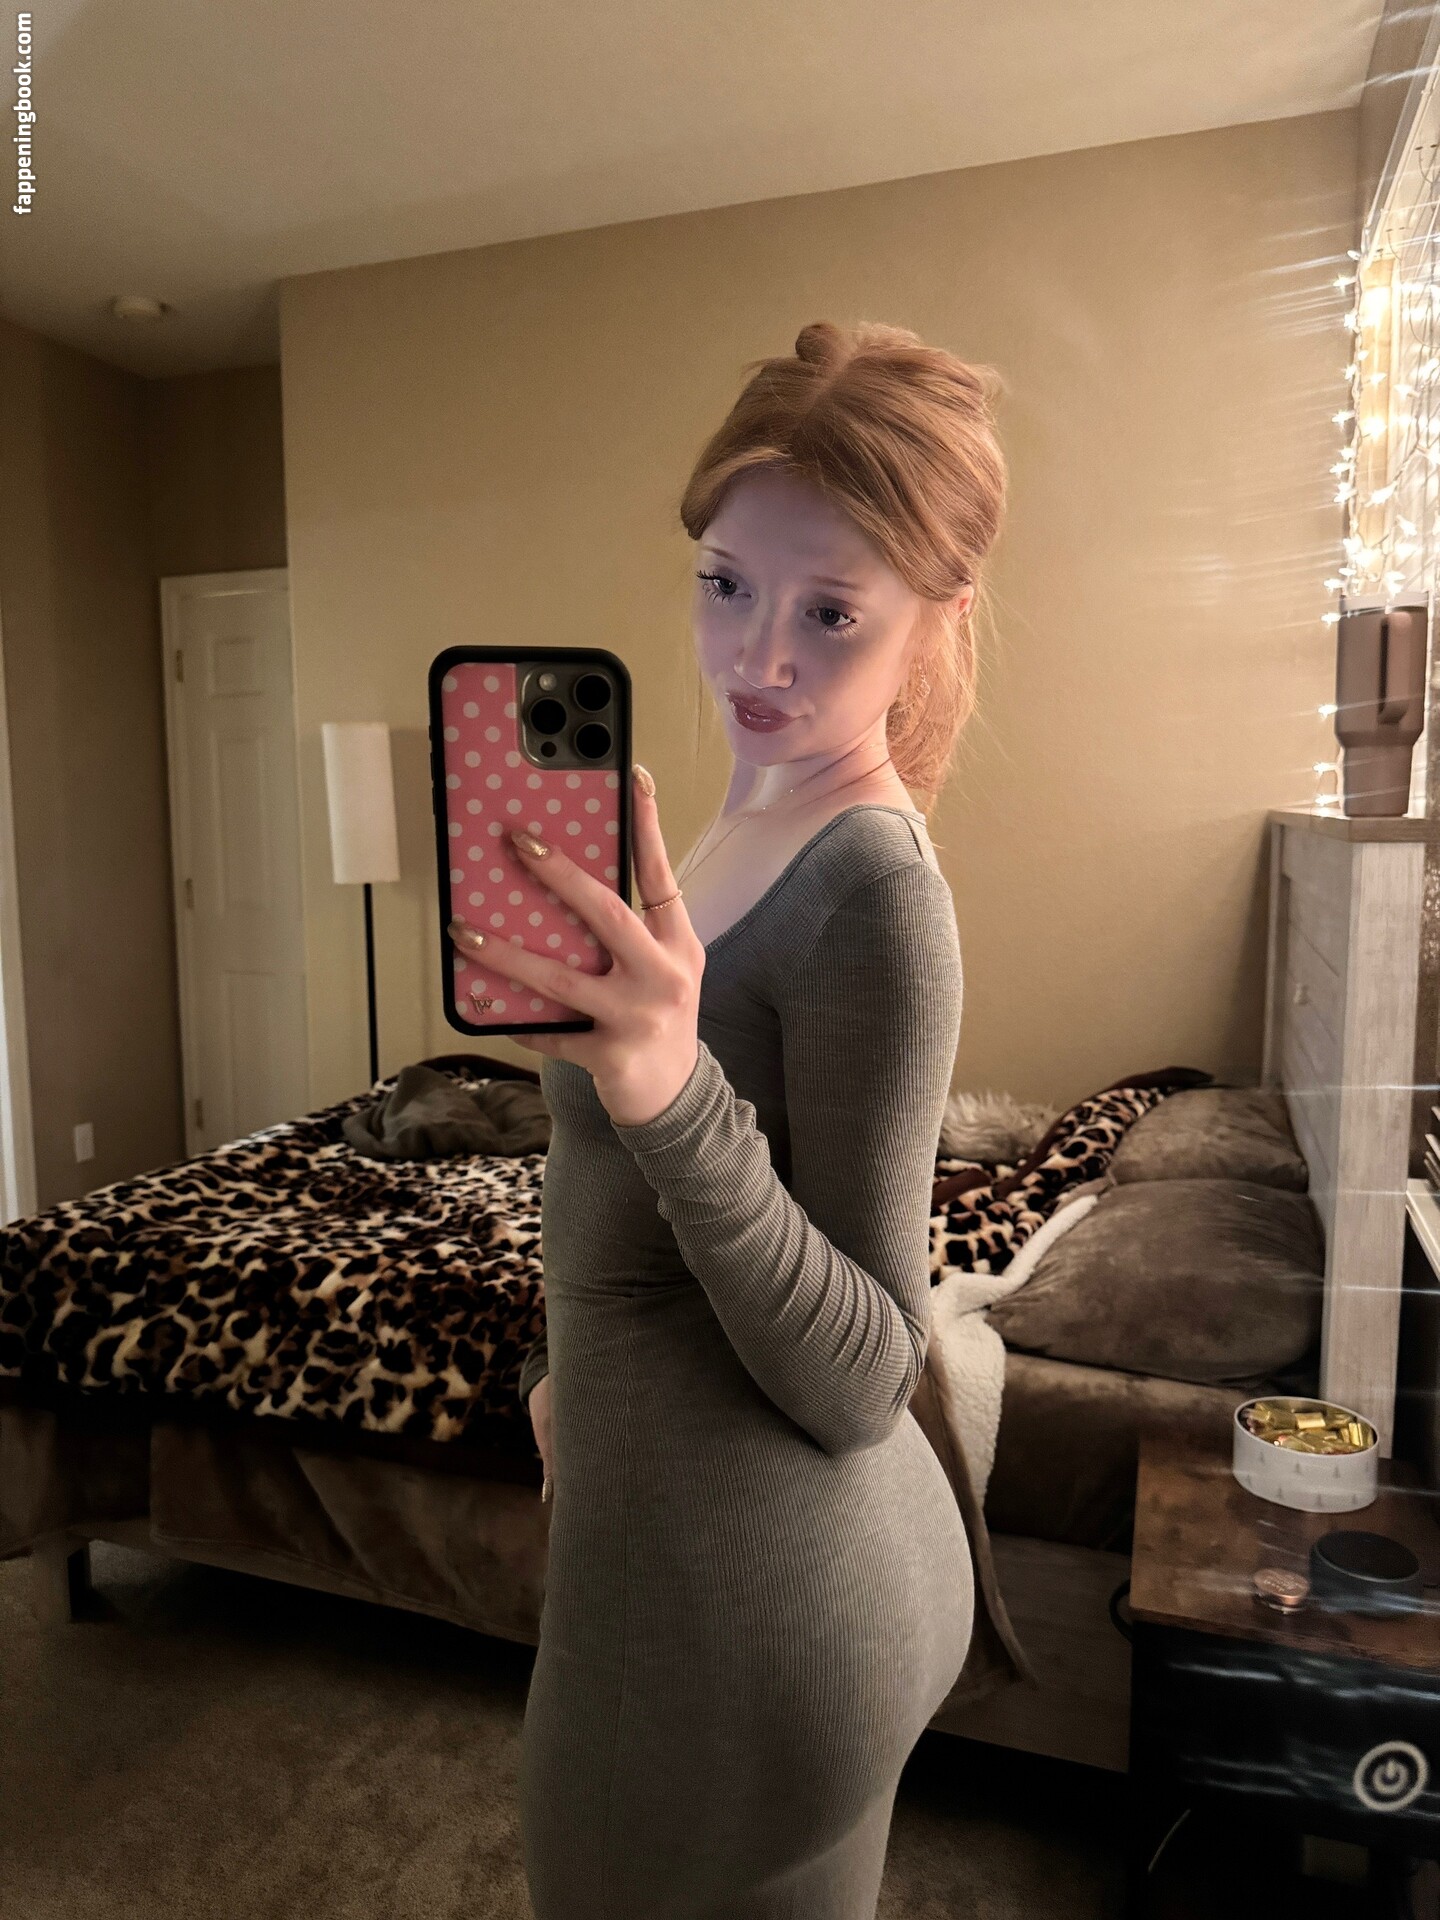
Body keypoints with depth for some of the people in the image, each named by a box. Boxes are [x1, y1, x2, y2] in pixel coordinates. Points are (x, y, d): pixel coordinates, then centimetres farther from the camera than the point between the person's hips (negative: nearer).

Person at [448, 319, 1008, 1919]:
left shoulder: (873, 887, -24)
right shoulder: (760, 822, 3)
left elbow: (861, 1381, -23)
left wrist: (674, 1093, -36)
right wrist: (568, 1359, 17)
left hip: (744, 1603, -8)